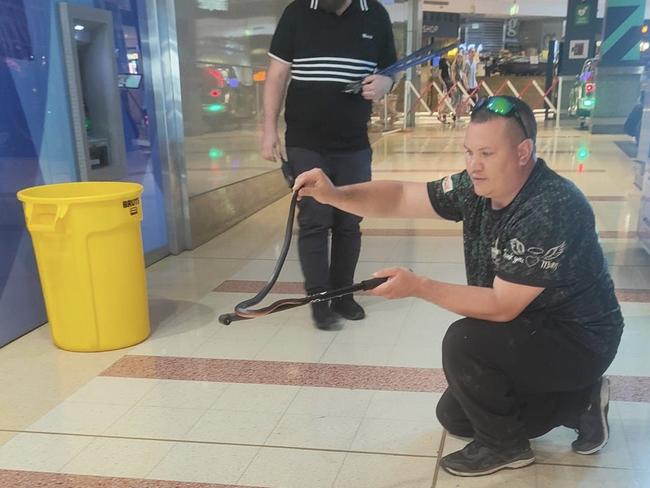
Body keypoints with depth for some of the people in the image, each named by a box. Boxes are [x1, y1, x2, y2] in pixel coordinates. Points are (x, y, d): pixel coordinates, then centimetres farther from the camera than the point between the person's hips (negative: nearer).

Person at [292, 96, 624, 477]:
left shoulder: (550, 212, -32)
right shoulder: (478, 188, -8)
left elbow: (501, 307, -31)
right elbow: (401, 198, -6)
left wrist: (419, 287, -32)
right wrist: (335, 195, -21)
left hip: (579, 339, -8)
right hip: (531, 331, 9)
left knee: (464, 342, -30)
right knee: (454, 417, 14)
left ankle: (503, 445, -4)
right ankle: (580, 402, 19)